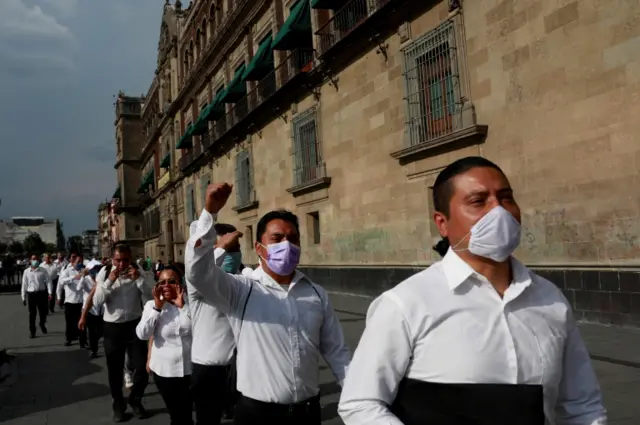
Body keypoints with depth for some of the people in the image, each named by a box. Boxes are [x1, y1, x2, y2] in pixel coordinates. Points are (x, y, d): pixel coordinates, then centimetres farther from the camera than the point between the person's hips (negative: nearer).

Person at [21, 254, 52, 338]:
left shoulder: (43, 271, 1)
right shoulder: (26, 272, 4)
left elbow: (48, 281, -3)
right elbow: (24, 285, 7)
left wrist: (50, 292, -15)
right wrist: (23, 298, 8)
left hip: (42, 293, 0)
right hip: (31, 294, 0)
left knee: (43, 312, 8)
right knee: (32, 313, 1)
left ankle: (42, 325, 38)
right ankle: (32, 331, 12)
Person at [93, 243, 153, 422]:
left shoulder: (139, 272, -4)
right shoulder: (104, 273, -4)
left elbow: (151, 297, -11)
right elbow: (97, 301, -11)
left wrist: (138, 279, -23)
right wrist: (109, 281, -23)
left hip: (135, 324, 0)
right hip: (112, 327, 0)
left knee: (142, 367, 3)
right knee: (115, 370, 12)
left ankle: (135, 400, 29)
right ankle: (118, 405, 33)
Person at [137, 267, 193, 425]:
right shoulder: (152, 304, -2)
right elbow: (142, 334, -14)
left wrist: (183, 306, -19)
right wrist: (157, 307, -18)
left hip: (190, 367, 0)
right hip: (164, 369, 0)